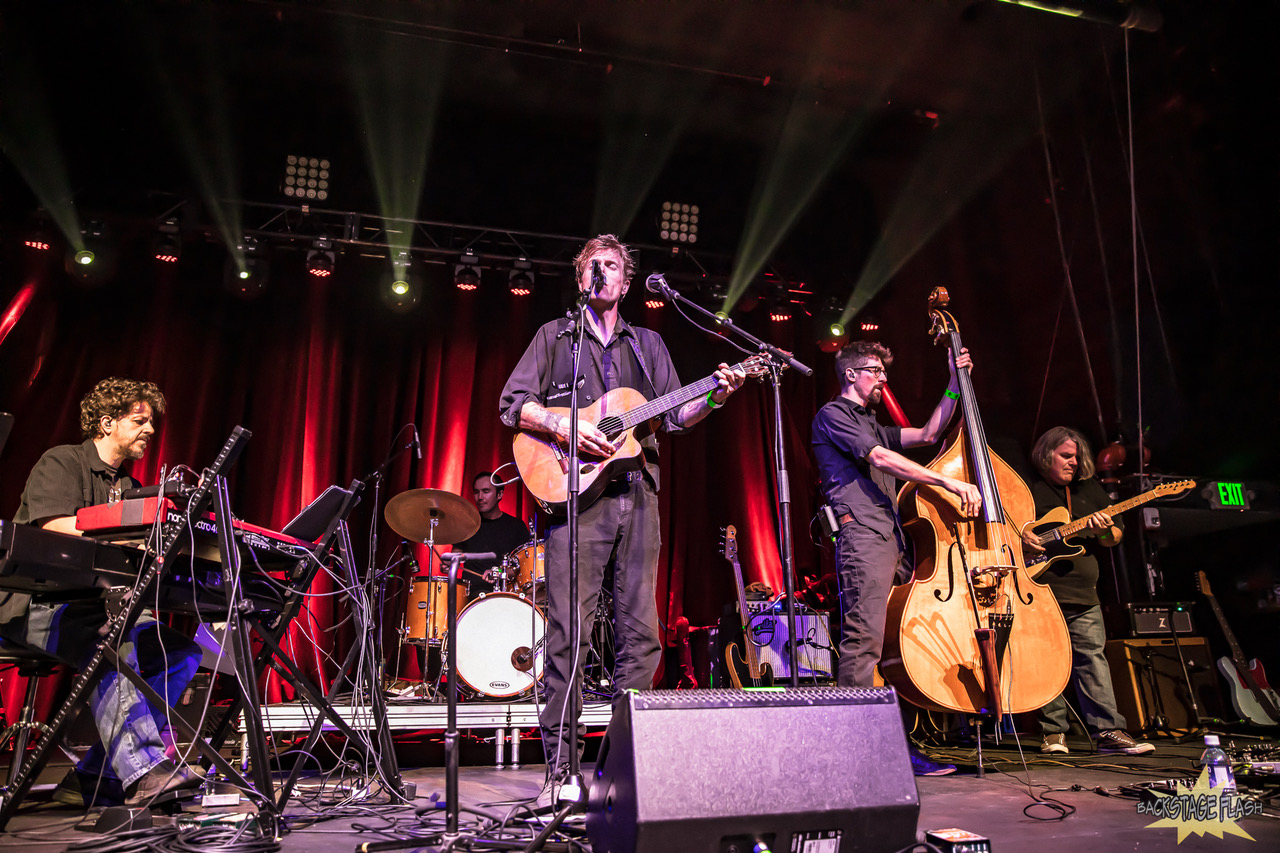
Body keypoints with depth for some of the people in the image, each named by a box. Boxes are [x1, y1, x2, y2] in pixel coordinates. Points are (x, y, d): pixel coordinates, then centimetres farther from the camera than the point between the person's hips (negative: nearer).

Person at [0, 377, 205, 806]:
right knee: (111, 644, -36)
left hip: (99, 603, 7)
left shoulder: (129, 486, 22)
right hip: (41, 600, -7)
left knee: (181, 651, -13)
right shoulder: (61, 462, 0)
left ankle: (96, 776, -14)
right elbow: (55, 530, -18)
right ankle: (143, 769, -42)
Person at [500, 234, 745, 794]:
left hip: (638, 496, 4)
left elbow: (675, 416, 15)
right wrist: (563, 427, -12)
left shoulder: (648, 343, 22)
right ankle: (559, 767, 4)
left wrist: (715, 396, -2)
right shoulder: (556, 335, 12)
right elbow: (512, 404, 4)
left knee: (641, 631, 3)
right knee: (570, 631, -6)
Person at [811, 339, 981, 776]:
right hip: (862, 536, -9)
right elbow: (882, 459, -8)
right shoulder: (833, 415, 4)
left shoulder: (872, 425, 33)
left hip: (893, 538, 9)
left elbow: (927, 433, 29)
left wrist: (955, 383, 24)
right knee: (864, 639, -15)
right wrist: (950, 483, -10)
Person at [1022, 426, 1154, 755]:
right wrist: (1019, 535, -16)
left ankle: (1109, 731, 6)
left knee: (1092, 658, 2)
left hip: (1083, 595, 5)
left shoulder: (1090, 488, 19)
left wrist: (1105, 531, -4)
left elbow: (1117, 535, 20)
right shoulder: (1026, 488, 4)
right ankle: (1054, 732, 8)